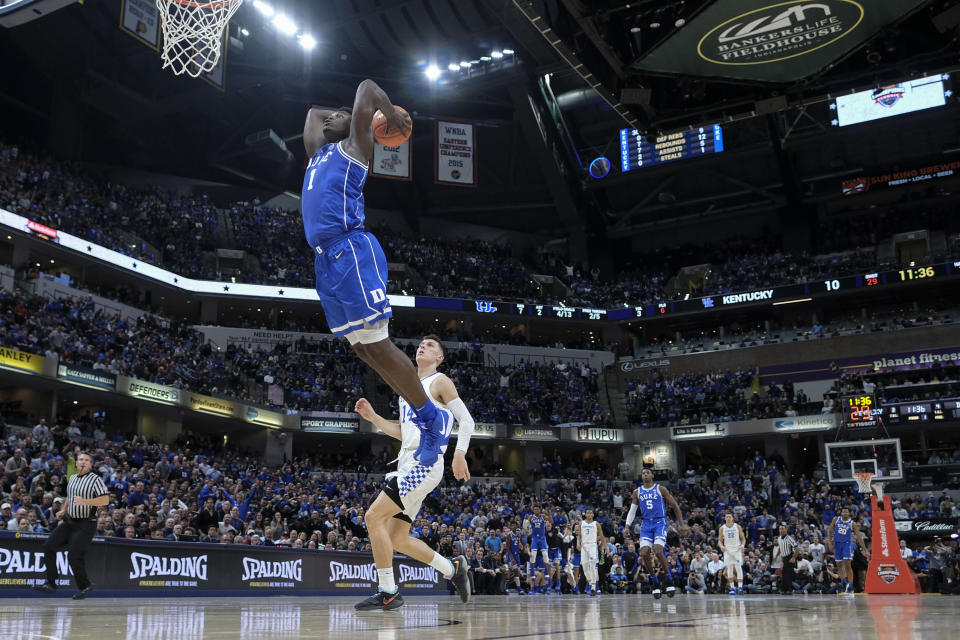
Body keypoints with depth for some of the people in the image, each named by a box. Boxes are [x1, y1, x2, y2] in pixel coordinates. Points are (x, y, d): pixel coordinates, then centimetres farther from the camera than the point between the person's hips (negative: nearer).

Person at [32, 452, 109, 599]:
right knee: (49, 546, 0)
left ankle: (85, 586, 11)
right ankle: (51, 584, 10)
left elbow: (106, 500, -18)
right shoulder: (73, 478, 14)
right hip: (69, 521, 8)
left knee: (74, 555, -11)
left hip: (85, 524, -8)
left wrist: (85, 501, -26)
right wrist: (63, 510, 17)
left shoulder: (95, 479, -9)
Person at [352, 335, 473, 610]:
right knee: (397, 538, 7)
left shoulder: (439, 382, 1)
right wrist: (372, 416, 16)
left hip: (424, 464, -9)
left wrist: (460, 453, -20)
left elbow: (466, 419, -5)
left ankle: (388, 593, -10)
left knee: (373, 517, -16)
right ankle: (452, 568, 21)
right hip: (407, 464, 9)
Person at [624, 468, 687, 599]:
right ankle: (655, 584, 6)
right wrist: (627, 526, 7)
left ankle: (669, 581, -5)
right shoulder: (637, 492, 10)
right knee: (644, 554, -10)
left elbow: (675, 506, 4)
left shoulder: (661, 489, -1)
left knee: (658, 551, -23)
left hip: (660, 523, -4)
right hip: (646, 524, 4)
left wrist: (682, 524, 0)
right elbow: (632, 510, 18)